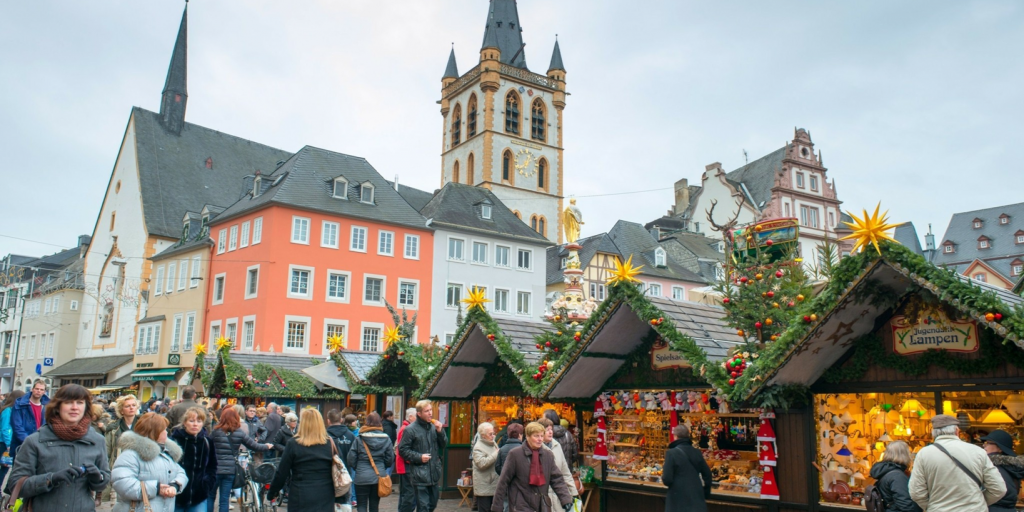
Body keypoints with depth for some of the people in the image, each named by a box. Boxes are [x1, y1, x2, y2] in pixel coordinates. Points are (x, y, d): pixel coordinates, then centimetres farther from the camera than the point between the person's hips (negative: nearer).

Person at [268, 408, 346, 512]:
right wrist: (341, 499, 10)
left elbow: (282, 473, -2)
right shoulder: (332, 444, 0)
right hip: (325, 499, 2)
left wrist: (272, 493, 12)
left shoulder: (293, 444, -6)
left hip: (301, 498, -2)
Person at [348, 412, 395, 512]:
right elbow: (390, 460, 2)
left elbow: (351, 459, -6)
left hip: (362, 477, -3)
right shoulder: (386, 439, -3)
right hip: (379, 476, 3)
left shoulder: (359, 439, -10)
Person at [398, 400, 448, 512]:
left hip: (434, 473, 6)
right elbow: (402, 449, -6)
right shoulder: (410, 429, -9)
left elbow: (444, 444, 11)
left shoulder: (434, 427, 6)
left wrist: (440, 431, -5)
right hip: (420, 474, -5)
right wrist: (419, 457, -15)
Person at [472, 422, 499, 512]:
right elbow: (482, 463, -26)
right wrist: (496, 454, -20)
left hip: (494, 485, 8)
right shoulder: (478, 447, -13)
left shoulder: (494, 444, 12)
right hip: (484, 487, -8)